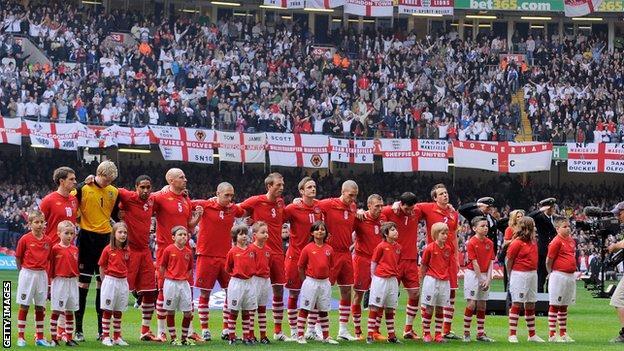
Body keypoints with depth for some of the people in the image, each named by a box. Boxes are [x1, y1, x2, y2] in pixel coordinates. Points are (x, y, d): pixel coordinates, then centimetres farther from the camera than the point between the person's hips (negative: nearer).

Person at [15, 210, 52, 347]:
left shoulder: (47, 241, 3)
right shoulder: (25, 239, -8)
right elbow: (18, 257, -1)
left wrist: (44, 270, 4)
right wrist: (23, 272, -2)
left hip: (42, 275, 4)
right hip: (27, 273, -4)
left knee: (40, 307, 8)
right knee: (24, 306, 0)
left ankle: (39, 337, 15)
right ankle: (20, 337, 4)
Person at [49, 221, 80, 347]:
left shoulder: (75, 249, 7)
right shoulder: (55, 249, -6)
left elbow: (76, 266, 12)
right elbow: (51, 267, -4)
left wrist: (76, 278, 8)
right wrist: (51, 279, -7)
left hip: (72, 282, 5)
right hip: (59, 281, -5)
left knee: (70, 311, 8)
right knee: (56, 311, -1)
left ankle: (69, 338, 13)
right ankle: (53, 338, 3)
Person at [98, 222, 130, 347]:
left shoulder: (126, 251, 5)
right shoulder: (108, 250, -7)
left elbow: (125, 267, 13)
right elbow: (102, 267, -1)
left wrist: (124, 279, 3)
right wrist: (105, 282, -1)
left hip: (123, 282, 4)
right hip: (110, 281, -4)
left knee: (118, 311, 10)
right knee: (107, 310, 0)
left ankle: (117, 337, 16)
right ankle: (105, 337, 4)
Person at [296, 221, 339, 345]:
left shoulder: (329, 249, 3)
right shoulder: (308, 249, -7)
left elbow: (331, 267, 10)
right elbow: (301, 267, -1)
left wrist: (328, 280, 2)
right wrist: (306, 282, -1)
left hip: (325, 282, 4)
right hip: (311, 282, -4)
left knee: (323, 310, 11)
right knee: (304, 310, 0)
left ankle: (326, 337, 16)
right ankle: (300, 336, 4)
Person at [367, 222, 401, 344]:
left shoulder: (398, 247, 8)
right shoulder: (381, 246, -8)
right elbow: (373, 263, -4)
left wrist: (396, 277, 8)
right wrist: (373, 278, -5)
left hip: (393, 280, 6)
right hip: (380, 279, -6)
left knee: (390, 309, 10)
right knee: (374, 307, -2)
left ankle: (391, 335, 15)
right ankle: (370, 335, 1)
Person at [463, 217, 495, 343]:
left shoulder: (489, 243, 5)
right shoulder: (471, 243, -12)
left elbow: (491, 262, 3)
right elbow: (475, 263, -13)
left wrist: (488, 279, -6)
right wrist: (480, 279, -14)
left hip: (484, 275, 6)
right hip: (472, 274, -6)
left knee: (482, 305, 8)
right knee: (471, 304, -7)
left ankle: (480, 333, 13)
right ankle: (466, 334, -1)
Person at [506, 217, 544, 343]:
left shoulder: (533, 242, 11)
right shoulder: (517, 243, -12)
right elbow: (509, 261, -7)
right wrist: (510, 277, -2)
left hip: (532, 274, 8)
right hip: (519, 274, -8)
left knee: (531, 304, 12)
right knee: (516, 304, -5)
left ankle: (532, 335, 18)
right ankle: (512, 335, -2)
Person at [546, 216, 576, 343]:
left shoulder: (572, 241, 10)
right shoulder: (556, 242, -14)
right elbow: (549, 261, -10)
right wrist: (551, 273, 0)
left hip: (570, 276, 8)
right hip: (558, 275, -8)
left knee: (564, 306, 14)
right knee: (555, 305, -1)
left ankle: (563, 334, 21)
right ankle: (552, 335, 2)